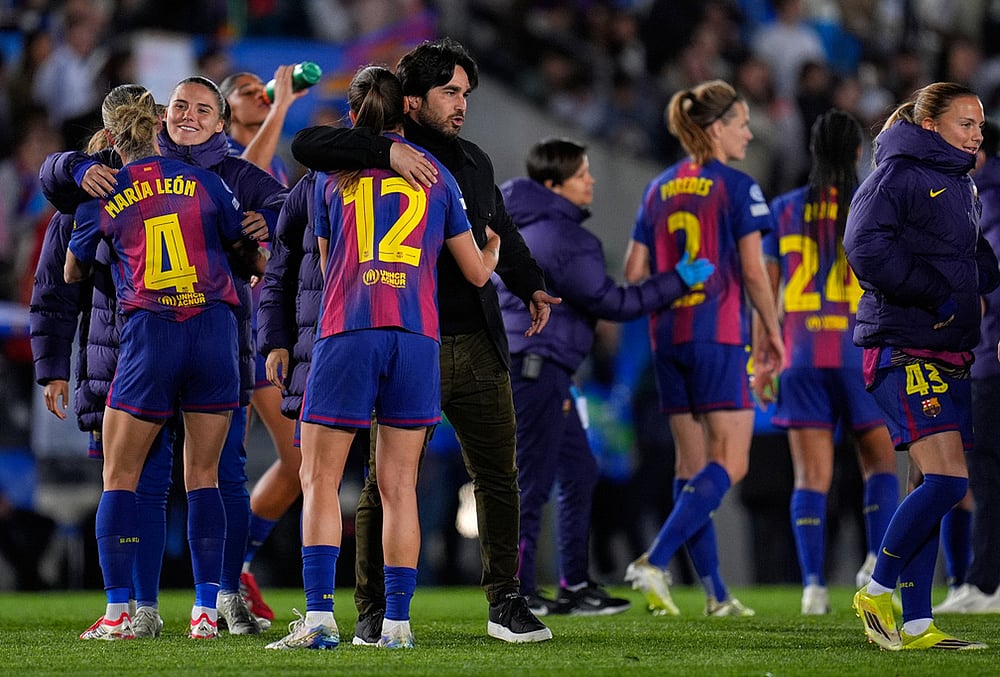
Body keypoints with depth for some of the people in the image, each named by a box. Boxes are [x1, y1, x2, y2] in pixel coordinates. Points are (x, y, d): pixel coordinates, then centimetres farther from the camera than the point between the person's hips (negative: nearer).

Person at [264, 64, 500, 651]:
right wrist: (495, 244, 39)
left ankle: (319, 617, -10)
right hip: (417, 334, 2)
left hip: (348, 332, -2)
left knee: (320, 477, 2)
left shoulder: (334, 177, 13)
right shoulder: (436, 176, 13)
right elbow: (478, 272, 17)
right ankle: (397, 621, 3)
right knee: (399, 486, 6)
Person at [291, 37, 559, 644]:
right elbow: (307, 145, -20)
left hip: (478, 347, 5)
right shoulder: (381, 160, -3)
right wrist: (387, 151, -28)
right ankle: (374, 611, 8)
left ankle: (506, 602, 15)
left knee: (498, 476, 5)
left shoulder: (474, 162, 16)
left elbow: (501, 230, 31)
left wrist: (531, 285, 19)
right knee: (387, 482, -1)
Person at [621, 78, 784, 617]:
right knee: (729, 464, -5)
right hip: (718, 335, -7)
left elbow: (633, 273, 9)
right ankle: (654, 563, -21)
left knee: (693, 465, 10)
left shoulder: (658, 190, 11)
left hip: (667, 337, 7)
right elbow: (753, 272, -9)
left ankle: (715, 592, 10)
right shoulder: (737, 188, -6)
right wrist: (772, 333, 2)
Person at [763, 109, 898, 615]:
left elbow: (766, 288, 5)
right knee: (880, 463, 11)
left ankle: (813, 583, -11)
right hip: (863, 352, -1)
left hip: (803, 357, 1)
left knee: (811, 476, 1)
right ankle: (879, 561, -8)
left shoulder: (785, 209, 6)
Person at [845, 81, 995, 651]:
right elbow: (866, 250, -18)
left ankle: (915, 625, 8)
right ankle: (878, 591, -3)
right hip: (903, 349, -9)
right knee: (946, 480, -17)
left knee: (937, 488, 6)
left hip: (951, 356, 9)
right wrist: (942, 297, -17)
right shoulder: (897, 176, -7)